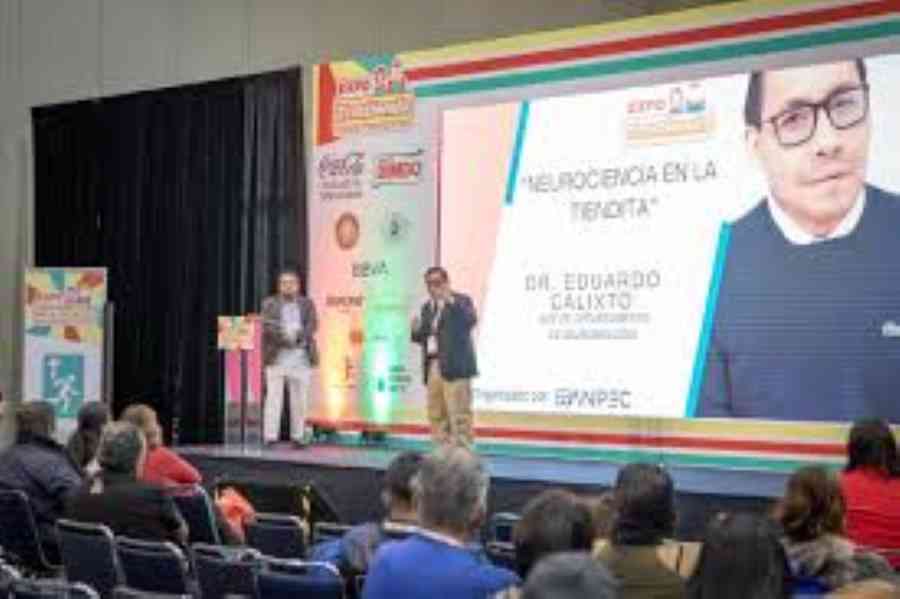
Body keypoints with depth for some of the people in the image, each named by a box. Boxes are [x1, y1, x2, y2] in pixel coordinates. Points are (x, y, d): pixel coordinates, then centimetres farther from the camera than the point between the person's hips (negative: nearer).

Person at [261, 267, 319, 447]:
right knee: (273, 396, -4)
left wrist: (299, 335, -20)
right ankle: (270, 437, -4)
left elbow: (312, 324, -2)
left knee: (300, 398, 3)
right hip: (277, 356, -2)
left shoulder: (307, 304, 11)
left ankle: (298, 436, 10)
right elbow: (266, 326, -6)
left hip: (301, 356, 2)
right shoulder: (269, 303, 6)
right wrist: (282, 336, -21)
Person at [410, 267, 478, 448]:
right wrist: (416, 331, -3)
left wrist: (452, 302, -30)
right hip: (433, 368, 7)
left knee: (459, 415, -9)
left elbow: (471, 320, -21)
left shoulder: (461, 300, -2)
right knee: (436, 416, 10)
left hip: (454, 368, -7)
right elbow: (423, 337, 19)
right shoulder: (427, 307, 18)